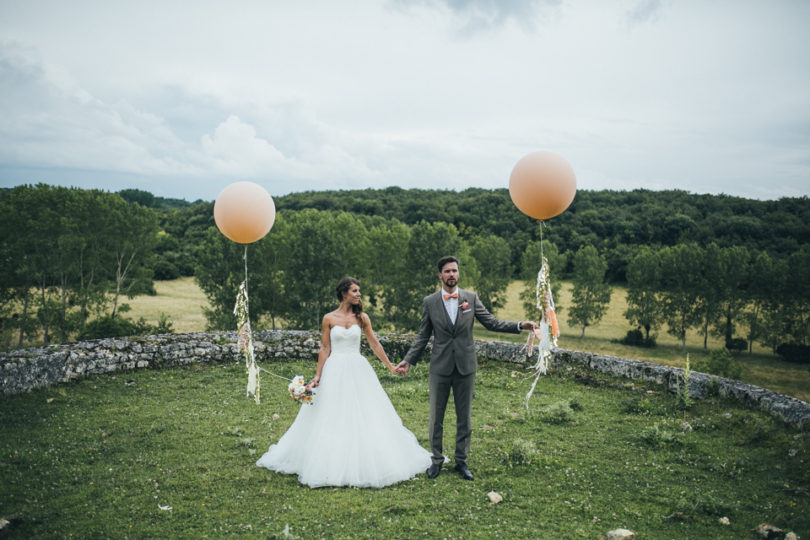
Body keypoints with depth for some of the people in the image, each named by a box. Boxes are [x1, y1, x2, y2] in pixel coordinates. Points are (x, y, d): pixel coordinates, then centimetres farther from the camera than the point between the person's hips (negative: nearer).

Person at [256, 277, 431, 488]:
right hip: (335, 371, -1)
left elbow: (375, 344, 8)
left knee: (365, 415, 1)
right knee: (332, 417, 2)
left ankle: (364, 463, 14)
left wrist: (390, 366, 8)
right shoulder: (329, 318, 0)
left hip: (358, 371, 2)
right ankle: (332, 465, 14)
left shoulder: (362, 317, 4)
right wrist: (317, 376, -2)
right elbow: (325, 349, 2)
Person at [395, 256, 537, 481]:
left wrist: (520, 326, -11)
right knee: (436, 416, 7)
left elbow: (491, 322, 2)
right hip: (440, 367, -1)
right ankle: (436, 460, 24)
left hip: (465, 367, 1)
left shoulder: (471, 298, 2)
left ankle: (461, 461, 23)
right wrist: (408, 360, -1)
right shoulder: (429, 302, 0)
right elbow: (423, 335, 5)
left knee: (464, 417, 9)